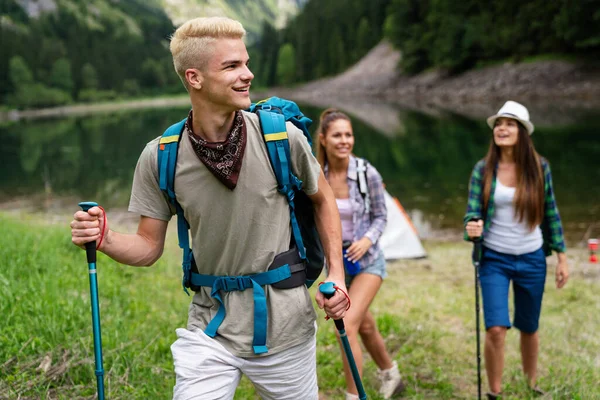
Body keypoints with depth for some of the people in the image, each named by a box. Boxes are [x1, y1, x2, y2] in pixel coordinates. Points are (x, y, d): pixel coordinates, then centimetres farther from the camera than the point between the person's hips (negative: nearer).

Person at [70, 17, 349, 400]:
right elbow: (148, 247, 0)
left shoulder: (281, 137, -12)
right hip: (210, 329, 0)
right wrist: (105, 238, -20)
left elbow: (323, 199, 5)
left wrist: (336, 273, -3)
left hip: (285, 326, 0)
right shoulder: (160, 158, -9)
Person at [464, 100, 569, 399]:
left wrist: (561, 256, 5)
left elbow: (550, 213, 4)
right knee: (496, 329, -11)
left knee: (529, 328, 14)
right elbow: (473, 211, -7)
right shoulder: (483, 169, -7)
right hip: (494, 260, -1)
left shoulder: (539, 167, -4)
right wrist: (472, 228, -31)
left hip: (532, 260, 1)